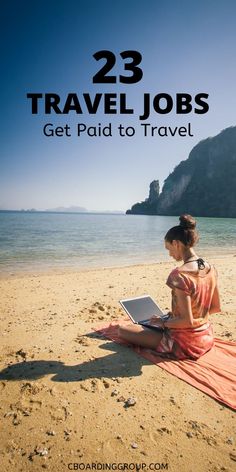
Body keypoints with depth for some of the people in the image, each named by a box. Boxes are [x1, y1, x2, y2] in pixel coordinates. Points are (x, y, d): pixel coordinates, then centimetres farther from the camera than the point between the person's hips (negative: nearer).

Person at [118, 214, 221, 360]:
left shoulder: (180, 274, -27)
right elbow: (216, 307, 7)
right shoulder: (211, 268, -4)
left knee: (123, 329, -2)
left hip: (184, 343, -8)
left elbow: (187, 321, -28)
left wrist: (163, 323, -10)